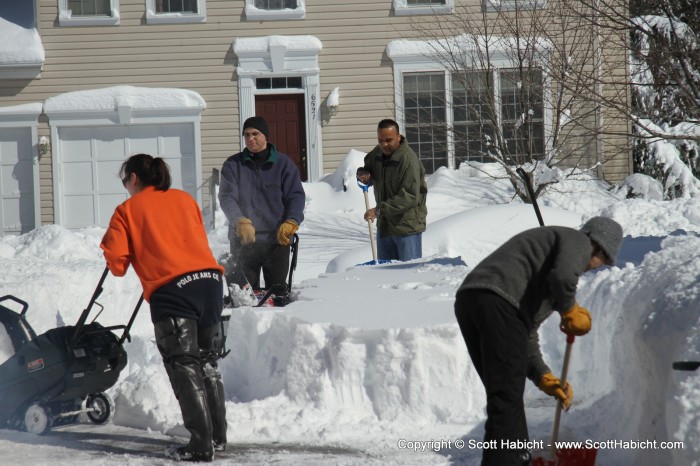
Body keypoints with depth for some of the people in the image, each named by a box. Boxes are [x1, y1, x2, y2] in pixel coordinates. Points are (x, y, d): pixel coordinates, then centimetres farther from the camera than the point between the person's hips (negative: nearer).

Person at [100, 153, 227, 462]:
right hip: (210, 279, 5)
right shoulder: (185, 199, 21)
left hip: (171, 289, -5)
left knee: (184, 368, -1)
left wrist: (119, 264, 23)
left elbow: (116, 261, 1)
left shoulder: (128, 210, 7)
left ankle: (201, 445, -5)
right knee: (208, 363, 17)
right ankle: (218, 436, 22)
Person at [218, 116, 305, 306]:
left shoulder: (284, 164, 6)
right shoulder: (233, 165, 6)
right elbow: (226, 197, -2)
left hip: (277, 239, 0)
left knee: (277, 289, -2)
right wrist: (240, 221, -20)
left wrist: (291, 222, -15)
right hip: (243, 240, 0)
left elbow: (296, 196, 3)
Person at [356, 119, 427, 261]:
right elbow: (368, 168, 27)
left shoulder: (408, 160, -21)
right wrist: (362, 173, 0)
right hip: (384, 224, 8)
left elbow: (410, 197, -27)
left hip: (407, 227, -8)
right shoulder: (378, 154, 6)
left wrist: (379, 210, -29)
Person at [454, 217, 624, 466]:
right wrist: (570, 312, 4)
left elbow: (527, 328, 35)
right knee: (506, 396, -9)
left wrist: (543, 377, 30)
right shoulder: (578, 241, 9)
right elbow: (563, 277, -16)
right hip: (497, 303, -10)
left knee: (507, 394, 18)